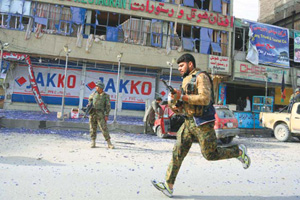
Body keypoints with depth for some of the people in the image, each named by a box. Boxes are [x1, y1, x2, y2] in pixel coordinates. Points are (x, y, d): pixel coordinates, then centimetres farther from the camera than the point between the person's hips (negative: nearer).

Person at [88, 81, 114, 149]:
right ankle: (93, 143, 13)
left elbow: (108, 106, -4)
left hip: (100, 114, -4)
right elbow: (90, 99, 28)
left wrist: (107, 115, -12)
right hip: (92, 113, 4)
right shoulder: (94, 94, 10)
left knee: (104, 128, -8)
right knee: (93, 128, 5)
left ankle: (109, 143, -3)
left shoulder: (106, 96, -1)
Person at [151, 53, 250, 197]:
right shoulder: (186, 81, 18)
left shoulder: (201, 77, -9)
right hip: (188, 122, 8)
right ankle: (168, 185, 4)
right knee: (178, 152, 0)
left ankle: (239, 151, 25)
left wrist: (182, 96, -22)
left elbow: (205, 99, -24)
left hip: (202, 123, -8)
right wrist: (176, 108, 3)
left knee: (210, 154, 1)